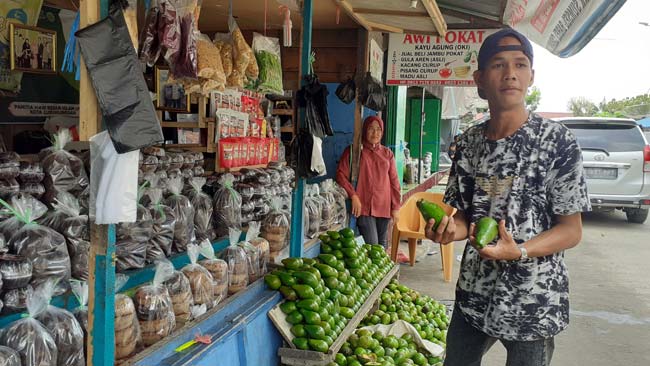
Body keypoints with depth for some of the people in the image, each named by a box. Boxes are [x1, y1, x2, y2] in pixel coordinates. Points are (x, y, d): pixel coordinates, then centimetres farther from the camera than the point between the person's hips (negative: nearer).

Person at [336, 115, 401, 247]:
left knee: (382, 247, 9)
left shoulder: (387, 153, 12)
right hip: (364, 207, -4)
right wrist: (353, 196, -13)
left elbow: (394, 181, 13)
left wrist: (396, 207, 9)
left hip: (384, 207, 4)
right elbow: (341, 175, -2)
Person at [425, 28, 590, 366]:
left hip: (533, 303, -4)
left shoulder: (558, 142, -12)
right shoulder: (469, 142, 1)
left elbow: (572, 230, -9)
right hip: (473, 294, 4)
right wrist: (451, 229, -13)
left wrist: (519, 251, -26)